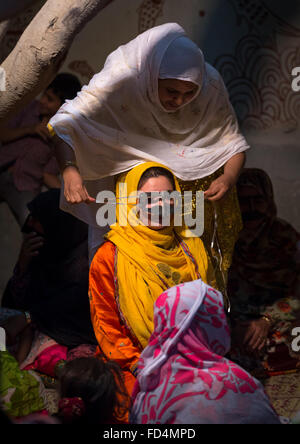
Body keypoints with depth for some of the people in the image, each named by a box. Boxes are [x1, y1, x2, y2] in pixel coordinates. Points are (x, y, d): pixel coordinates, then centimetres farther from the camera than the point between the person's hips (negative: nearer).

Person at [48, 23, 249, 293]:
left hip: (198, 166, 3)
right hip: (134, 163, -2)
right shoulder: (123, 78, -33)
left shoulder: (210, 85, -23)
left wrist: (228, 178, -34)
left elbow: (233, 142, -13)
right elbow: (65, 124, -36)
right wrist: (69, 171, -54)